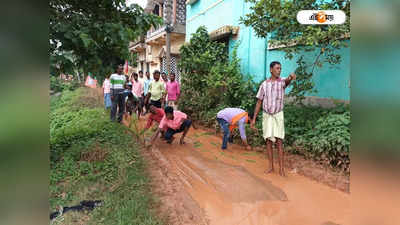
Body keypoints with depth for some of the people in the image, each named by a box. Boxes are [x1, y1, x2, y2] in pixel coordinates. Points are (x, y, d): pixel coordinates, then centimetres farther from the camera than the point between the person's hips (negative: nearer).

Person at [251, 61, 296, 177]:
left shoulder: (282, 81, -5)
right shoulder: (264, 84, 1)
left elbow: (287, 82, -34)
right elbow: (259, 102, 3)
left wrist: (291, 77, -60)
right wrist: (254, 119, 0)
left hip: (278, 116, -2)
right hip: (266, 116, 2)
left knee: (279, 142, -5)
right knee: (268, 141, 4)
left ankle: (281, 169, 3)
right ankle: (271, 166, 14)